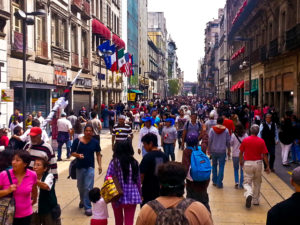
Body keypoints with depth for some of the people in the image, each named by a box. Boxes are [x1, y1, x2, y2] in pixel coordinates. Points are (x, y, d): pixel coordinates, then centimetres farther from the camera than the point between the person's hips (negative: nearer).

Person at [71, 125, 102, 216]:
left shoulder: (95, 142, -1)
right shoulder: (77, 141, -4)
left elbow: (98, 154, 7)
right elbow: (72, 152, 0)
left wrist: (100, 165, -1)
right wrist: (78, 155, -21)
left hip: (90, 167, -1)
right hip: (79, 167, 1)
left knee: (88, 187, -8)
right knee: (80, 187, 17)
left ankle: (87, 207, 2)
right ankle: (82, 200, 44)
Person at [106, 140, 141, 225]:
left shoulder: (114, 162, -9)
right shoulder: (134, 163, 0)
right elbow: (138, 181, 5)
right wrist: (139, 194, 16)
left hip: (117, 196, -1)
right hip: (132, 196, 1)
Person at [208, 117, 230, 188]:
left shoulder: (212, 129, -6)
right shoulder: (226, 130, -5)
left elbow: (209, 140, -5)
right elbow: (228, 141, 0)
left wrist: (209, 149, 6)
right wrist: (229, 151, 10)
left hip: (214, 151, 1)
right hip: (222, 151, -1)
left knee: (214, 166, 18)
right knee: (221, 167, 3)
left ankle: (214, 181, 22)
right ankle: (219, 183, 1)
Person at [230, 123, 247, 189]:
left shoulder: (233, 135, -10)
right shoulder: (245, 135, -8)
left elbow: (231, 144, -1)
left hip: (235, 155, 0)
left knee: (236, 169, 17)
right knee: (242, 170, 11)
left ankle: (236, 182, 3)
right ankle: (241, 184, 13)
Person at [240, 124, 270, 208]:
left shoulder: (245, 140, -5)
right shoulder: (261, 141, -6)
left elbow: (241, 152, 3)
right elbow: (265, 155, -5)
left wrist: (241, 161, 20)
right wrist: (267, 166, 3)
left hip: (248, 163, -1)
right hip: (258, 163, 1)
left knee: (247, 182, 4)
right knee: (257, 183, 16)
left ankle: (249, 194, -25)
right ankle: (256, 200, 25)